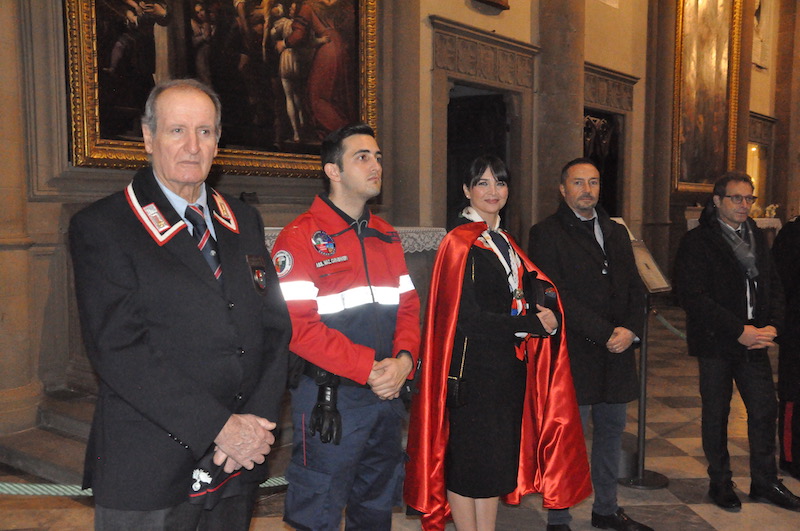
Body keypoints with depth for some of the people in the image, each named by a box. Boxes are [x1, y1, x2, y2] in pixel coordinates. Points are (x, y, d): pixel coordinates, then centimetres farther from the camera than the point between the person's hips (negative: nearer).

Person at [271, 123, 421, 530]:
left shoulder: (387, 237, 13)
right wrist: (369, 368, -19)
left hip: (386, 395, 7)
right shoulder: (302, 236, -10)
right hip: (329, 400, -6)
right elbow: (295, 325, -18)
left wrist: (404, 360, -8)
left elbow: (408, 307, 12)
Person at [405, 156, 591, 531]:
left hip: (508, 368, 8)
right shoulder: (460, 244, -12)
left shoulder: (504, 242, 14)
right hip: (472, 370, -8)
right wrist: (534, 323, -14)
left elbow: (519, 298, 16)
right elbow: (468, 318, -19)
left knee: (498, 458, 14)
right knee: (468, 459, 4)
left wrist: (545, 308, -7)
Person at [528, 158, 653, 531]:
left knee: (612, 433, 16)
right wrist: (605, 333, -15)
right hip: (573, 356, -6)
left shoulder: (616, 232, 17)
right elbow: (557, 297, -13)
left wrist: (631, 330, -4)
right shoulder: (547, 234, -4)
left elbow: (634, 287, 14)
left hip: (617, 353, 7)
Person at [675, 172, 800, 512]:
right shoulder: (697, 242, -9)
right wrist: (739, 331, -18)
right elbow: (692, 297, -17)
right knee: (716, 414, 7)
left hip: (755, 342, 5)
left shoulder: (757, 237, 12)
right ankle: (720, 483, 23)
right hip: (716, 344, -5)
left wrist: (772, 326, -4)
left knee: (765, 410, 9)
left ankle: (764, 482, 25)